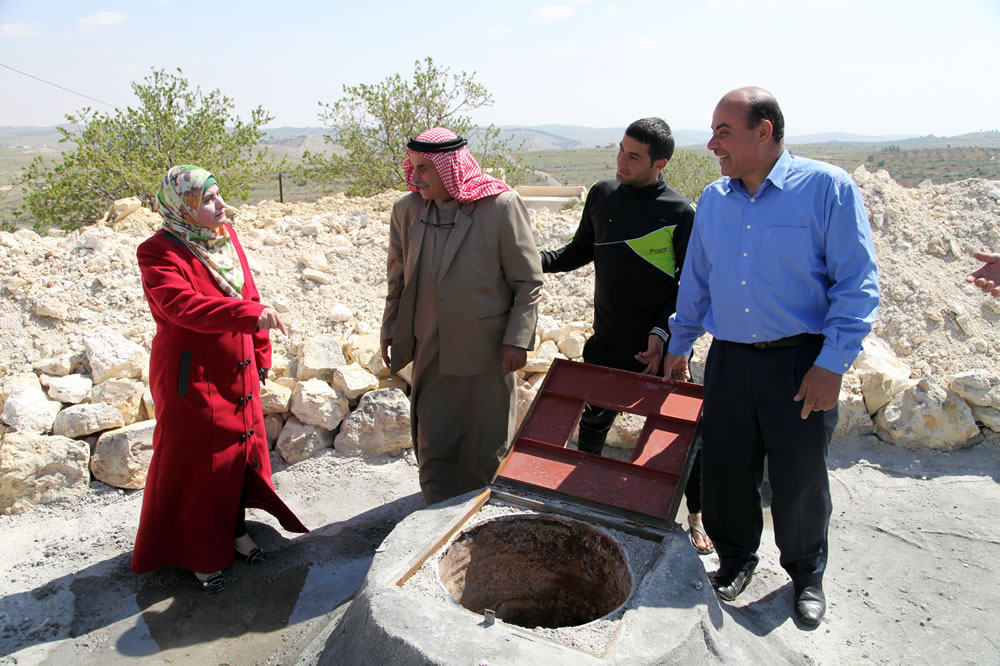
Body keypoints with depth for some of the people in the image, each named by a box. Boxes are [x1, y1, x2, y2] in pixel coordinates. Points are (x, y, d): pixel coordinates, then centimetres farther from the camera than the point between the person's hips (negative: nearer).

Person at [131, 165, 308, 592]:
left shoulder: (225, 237, 5)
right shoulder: (159, 253, -17)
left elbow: (248, 295, 11)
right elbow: (185, 307, -33)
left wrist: (260, 357, 11)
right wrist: (251, 314, -44)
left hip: (237, 373, 7)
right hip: (192, 378, -7)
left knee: (241, 449, 17)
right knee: (195, 465, 7)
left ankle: (235, 532, 37)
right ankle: (200, 555, 25)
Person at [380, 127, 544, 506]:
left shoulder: (501, 206, -13)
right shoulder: (406, 210, 1)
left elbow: (528, 282, -8)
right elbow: (398, 278, 12)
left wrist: (518, 339, -12)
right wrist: (391, 331, 10)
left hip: (485, 350, -4)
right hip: (429, 352, 4)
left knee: (486, 442, 11)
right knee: (432, 440, 13)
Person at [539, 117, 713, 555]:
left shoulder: (679, 212, -9)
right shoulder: (602, 194, 4)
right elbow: (581, 251, 14)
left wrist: (663, 331, -18)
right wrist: (534, 260, -1)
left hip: (661, 345, -3)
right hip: (607, 342, 4)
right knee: (592, 425, 15)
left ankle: (696, 516, 28)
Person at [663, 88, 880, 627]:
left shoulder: (827, 188, -8)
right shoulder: (712, 199, 8)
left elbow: (857, 284, -9)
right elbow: (696, 281, 17)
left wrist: (831, 364, -14)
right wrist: (678, 343, 18)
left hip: (800, 362, -4)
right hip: (728, 359, 4)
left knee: (800, 480, 8)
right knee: (727, 471, 10)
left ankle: (807, 576, 34)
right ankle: (736, 559, 36)